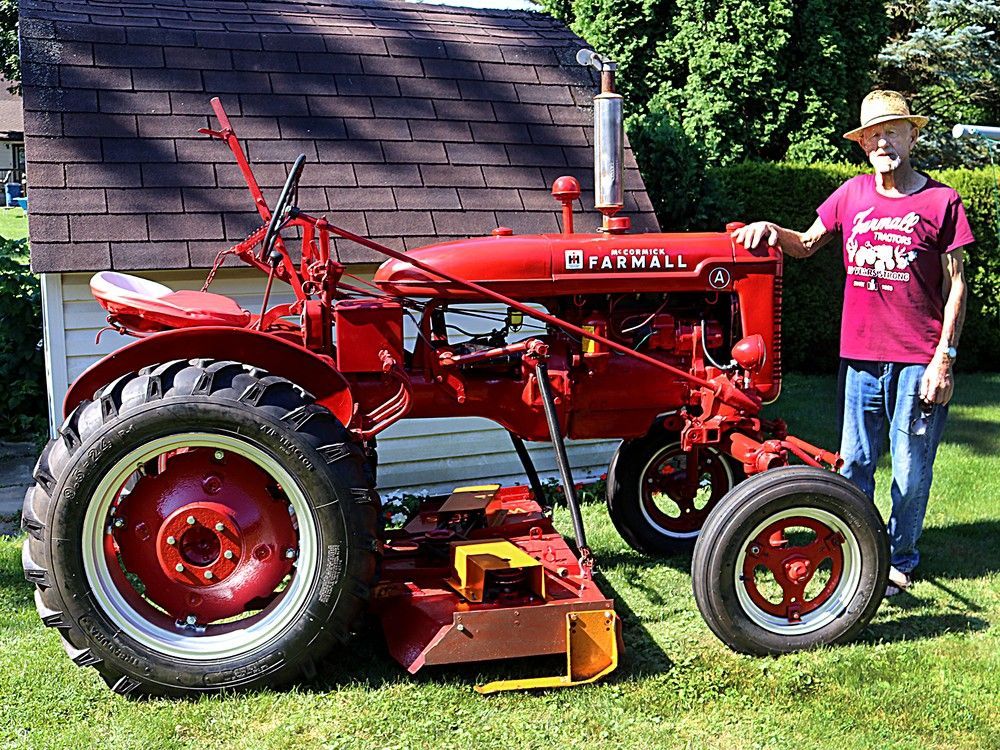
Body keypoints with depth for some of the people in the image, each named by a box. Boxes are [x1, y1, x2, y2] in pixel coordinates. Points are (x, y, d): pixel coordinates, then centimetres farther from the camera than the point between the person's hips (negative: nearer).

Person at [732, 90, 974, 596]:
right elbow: (807, 245, 18)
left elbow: (955, 284, -1)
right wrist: (771, 230, -3)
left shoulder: (940, 201, -2)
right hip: (860, 354, 3)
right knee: (853, 463, 10)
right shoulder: (852, 194, 8)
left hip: (919, 359, -3)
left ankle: (899, 562, 22)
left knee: (910, 469, 5)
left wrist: (944, 356, -7)